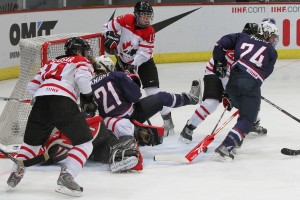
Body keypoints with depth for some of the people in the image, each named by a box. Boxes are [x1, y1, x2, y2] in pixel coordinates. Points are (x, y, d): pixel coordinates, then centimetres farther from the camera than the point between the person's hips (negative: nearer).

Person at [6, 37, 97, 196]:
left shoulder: (52, 62, 35)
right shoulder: (82, 62, 20)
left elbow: (32, 86, 29)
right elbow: (82, 77, -4)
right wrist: (88, 98, 6)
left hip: (41, 99, 6)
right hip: (63, 101, -6)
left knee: (32, 141, 27)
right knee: (84, 142, -1)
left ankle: (16, 173, 22)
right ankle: (66, 177, -17)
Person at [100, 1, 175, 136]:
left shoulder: (149, 32, -21)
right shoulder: (126, 20, -17)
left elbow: (144, 53, -27)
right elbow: (110, 26, -3)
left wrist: (134, 64, -38)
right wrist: (110, 38, -18)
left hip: (143, 61, -3)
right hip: (123, 60, 3)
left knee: (153, 90, -16)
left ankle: (167, 120, -12)